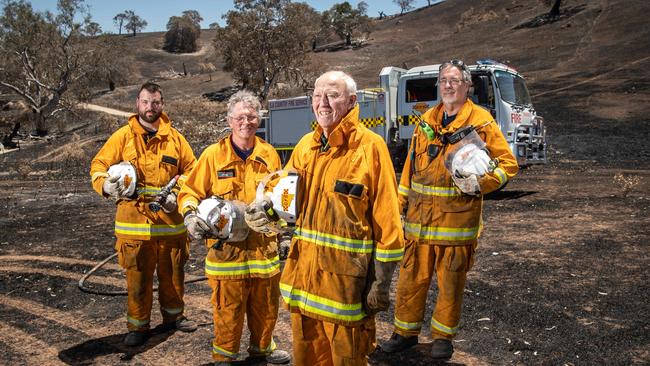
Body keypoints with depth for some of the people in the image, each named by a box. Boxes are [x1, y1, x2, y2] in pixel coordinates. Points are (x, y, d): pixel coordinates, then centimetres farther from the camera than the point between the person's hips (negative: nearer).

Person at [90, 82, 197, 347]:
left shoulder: (174, 137, 5)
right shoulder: (123, 136, 0)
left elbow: (191, 170, 8)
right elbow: (98, 165, 2)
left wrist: (177, 193, -8)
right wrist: (105, 185, -20)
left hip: (171, 221, 2)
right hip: (134, 220, -1)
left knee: (172, 273, 14)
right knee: (137, 276, 6)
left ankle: (174, 315, 34)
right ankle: (138, 325, 23)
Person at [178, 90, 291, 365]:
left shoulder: (269, 155, 6)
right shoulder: (213, 154, -4)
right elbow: (190, 192, 1)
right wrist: (190, 215, -17)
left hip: (264, 244, 4)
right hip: (227, 246, -3)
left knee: (265, 303, 16)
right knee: (228, 306, 4)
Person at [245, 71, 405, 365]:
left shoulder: (370, 146, -11)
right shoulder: (306, 145, 8)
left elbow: (387, 222, -12)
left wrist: (380, 284, -12)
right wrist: (264, 211, -10)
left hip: (345, 281, -5)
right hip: (304, 272, 6)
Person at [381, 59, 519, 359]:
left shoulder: (481, 121, -2)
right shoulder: (426, 121, 11)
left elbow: (508, 164, -1)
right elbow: (411, 166, 16)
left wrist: (480, 183, -18)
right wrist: (400, 205, 13)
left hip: (457, 218, -3)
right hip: (419, 218, 4)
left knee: (451, 281, 8)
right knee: (411, 277, 9)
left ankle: (443, 336, 27)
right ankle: (406, 331, 26)